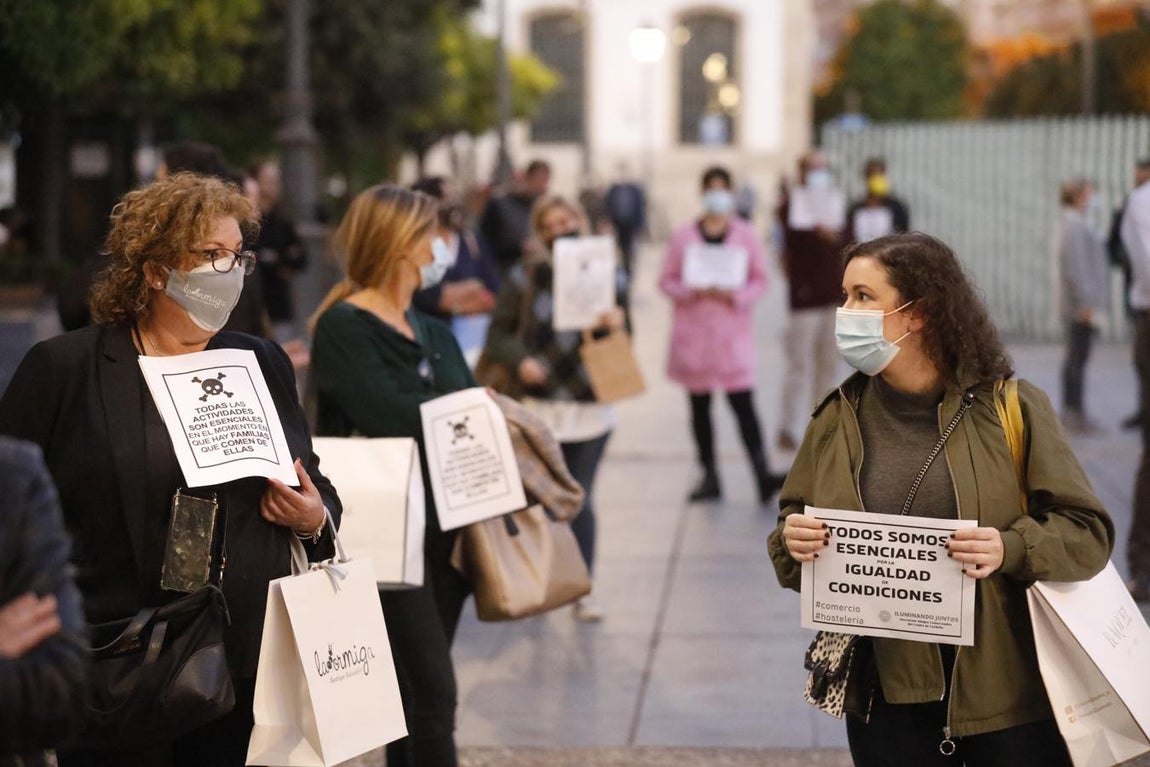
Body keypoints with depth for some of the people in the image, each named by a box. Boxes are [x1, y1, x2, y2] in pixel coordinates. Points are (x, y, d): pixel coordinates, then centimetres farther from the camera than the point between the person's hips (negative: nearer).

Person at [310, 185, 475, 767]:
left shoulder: (434, 334, 16)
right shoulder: (343, 327, -8)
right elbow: (390, 418, -21)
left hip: (446, 526, 7)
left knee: (415, 694, 11)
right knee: (433, 694, -8)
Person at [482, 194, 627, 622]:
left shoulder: (610, 279, 4)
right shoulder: (525, 280, 1)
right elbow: (498, 335, 4)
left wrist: (617, 326, -17)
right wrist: (520, 360, -15)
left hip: (590, 407, 0)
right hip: (540, 406, 0)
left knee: (581, 498, 0)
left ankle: (583, 589, 11)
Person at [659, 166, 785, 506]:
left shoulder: (746, 235, 4)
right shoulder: (683, 235, 5)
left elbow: (760, 280, 4)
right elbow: (667, 280, 5)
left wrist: (736, 295, -15)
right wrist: (692, 291, -15)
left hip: (733, 329, -2)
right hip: (693, 331, 2)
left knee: (742, 402, -12)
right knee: (699, 405, 7)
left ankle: (762, 474, -16)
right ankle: (710, 476, 15)